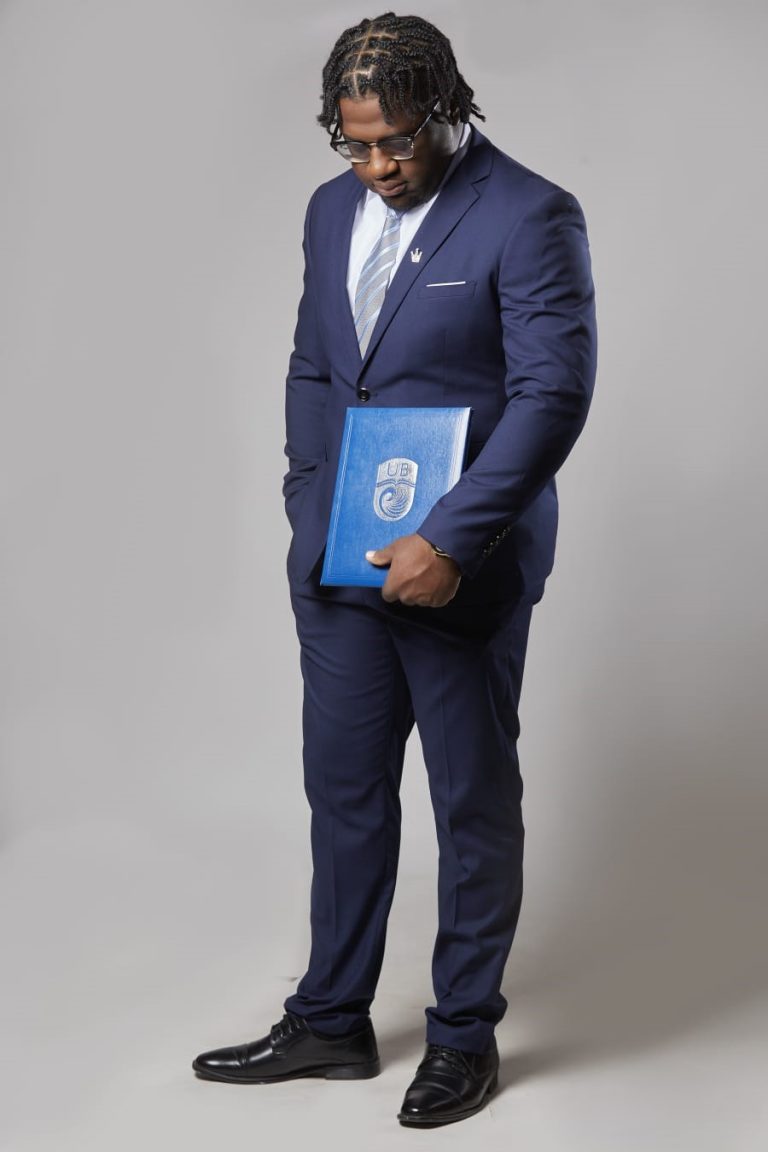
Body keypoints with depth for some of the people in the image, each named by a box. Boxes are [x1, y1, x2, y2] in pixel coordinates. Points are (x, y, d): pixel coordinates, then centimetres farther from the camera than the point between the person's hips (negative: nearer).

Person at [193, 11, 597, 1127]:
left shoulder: (529, 216, -12)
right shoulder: (334, 209, 10)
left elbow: (553, 394, -17)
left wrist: (451, 542, -22)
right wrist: (310, 513, 7)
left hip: (462, 568, -6)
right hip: (339, 562, 6)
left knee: (475, 802, 8)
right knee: (343, 789, 13)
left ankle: (465, 1036, 24)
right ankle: (330, 1023, 28)